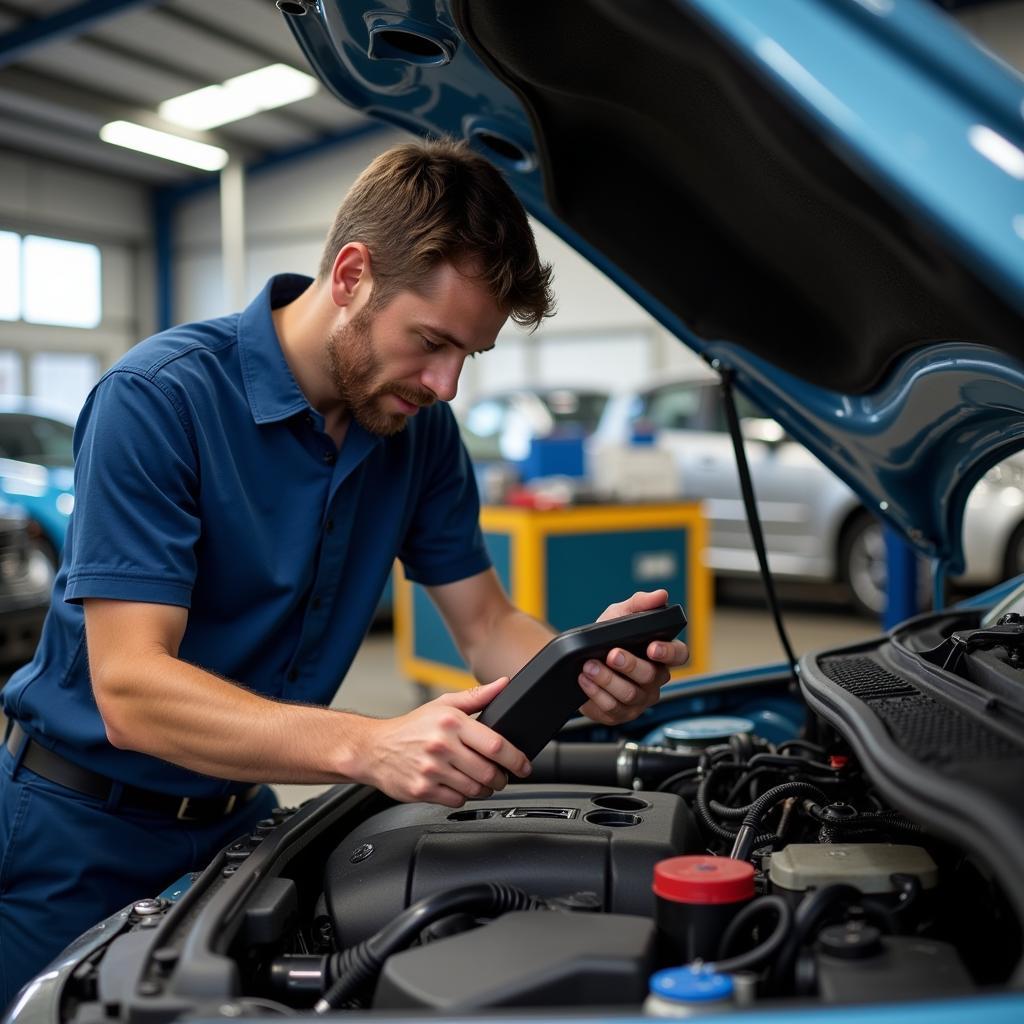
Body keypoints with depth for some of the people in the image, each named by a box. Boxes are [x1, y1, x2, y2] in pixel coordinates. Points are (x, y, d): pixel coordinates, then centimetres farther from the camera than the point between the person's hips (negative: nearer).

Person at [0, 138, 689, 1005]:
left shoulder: (420, 430, -6)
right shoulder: (158, 398, -25)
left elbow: (489, 627, -2)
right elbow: (130, 690, -31)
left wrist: (585, 670, -25)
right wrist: (371, 747, -44)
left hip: (239, 815, 5)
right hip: (82, 836, -5)